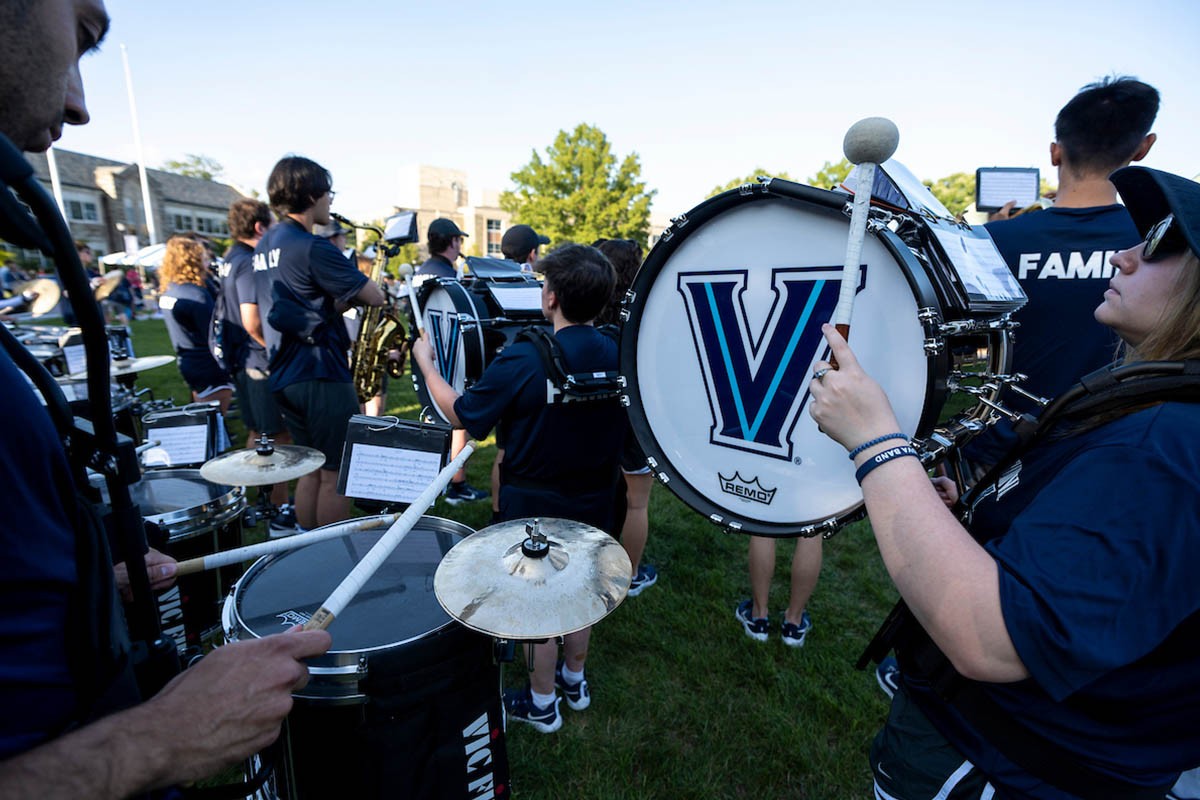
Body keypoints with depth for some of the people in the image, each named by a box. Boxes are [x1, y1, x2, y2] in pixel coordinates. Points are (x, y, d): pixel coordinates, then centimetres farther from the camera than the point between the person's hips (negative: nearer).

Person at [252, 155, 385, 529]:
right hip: (322, 375, -9)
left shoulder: (265, 244, 13)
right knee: (336, 475, 2)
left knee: (312, 470, 18)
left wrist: (334, 300, 7)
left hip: (284, 375, 9)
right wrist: (350, 294, 4)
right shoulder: (313, 248, -16)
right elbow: (376, 297, -15)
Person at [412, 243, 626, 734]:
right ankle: (574, 680, 45)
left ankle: (541, 704, 35)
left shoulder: (524, 360, -25)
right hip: (594, 500, 5)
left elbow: (464, 417, -14)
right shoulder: (618, 355, -9)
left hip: (535, 504, -5)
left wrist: (426, 363, 0)